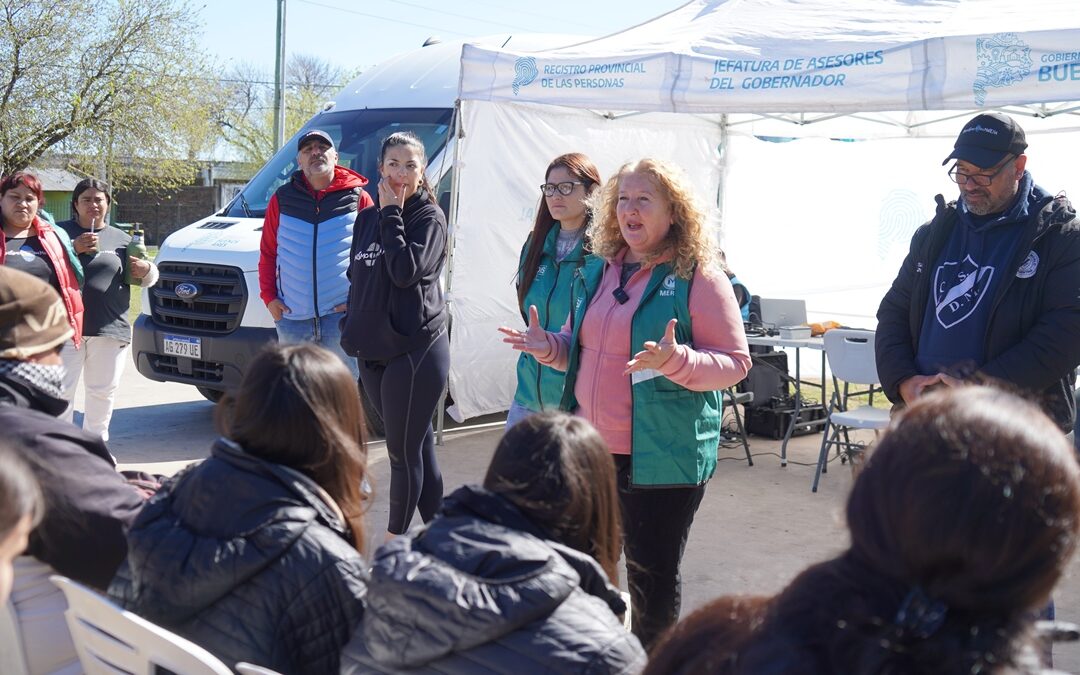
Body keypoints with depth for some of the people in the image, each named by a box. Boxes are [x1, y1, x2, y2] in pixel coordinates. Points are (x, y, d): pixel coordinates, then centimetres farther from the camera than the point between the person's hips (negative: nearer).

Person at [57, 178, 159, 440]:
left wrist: (146, 271, -6)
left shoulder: (121, 238, 15)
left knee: (103, 392, 11)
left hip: (111, 329, 3)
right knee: (61, 391, -3)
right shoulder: (61, 232, 5)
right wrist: (73, 248, -17)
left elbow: (144, 279, 18)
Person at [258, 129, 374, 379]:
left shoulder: (358, 198, 1)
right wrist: (268, 297, 1)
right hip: (292, 318, 3)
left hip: (343, 315, -3)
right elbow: (267, 253, 11)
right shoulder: (282, 199, 8)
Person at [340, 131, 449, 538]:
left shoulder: (429, 218, -6)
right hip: (374, 351, 7)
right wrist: (353, 327, 14)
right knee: (419, 446, 12)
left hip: (415, 351, -7)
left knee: (403, 451, -2)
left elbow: (405, 271, -21)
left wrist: (392, 214, -15)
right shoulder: (368, 218, 14)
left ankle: (395, 539, 9)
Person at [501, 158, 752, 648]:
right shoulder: (597, 272, 10)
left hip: (661, 458, -6)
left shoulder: (698, 278, -9)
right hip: (591, 450, 6)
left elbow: (735, 363, -11)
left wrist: (676, 361, -28)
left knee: (652, 580, 5)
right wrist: (549, 348, 0)